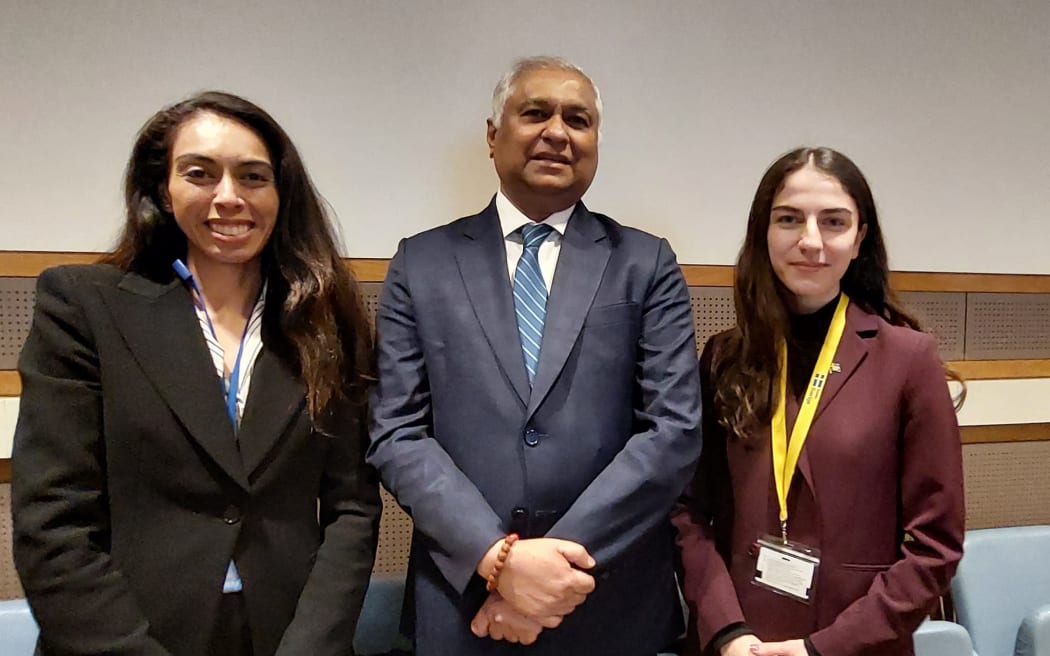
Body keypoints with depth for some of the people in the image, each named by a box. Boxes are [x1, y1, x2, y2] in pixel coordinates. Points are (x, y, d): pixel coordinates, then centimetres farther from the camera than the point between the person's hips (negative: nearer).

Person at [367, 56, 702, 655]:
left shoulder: (647, 264, 0)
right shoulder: (422, 263, 1)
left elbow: (676, 430, -7)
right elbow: (397, 433, -4)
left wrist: (564, 557, -15)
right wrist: (497, 557, -15)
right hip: (462, 599, 0)